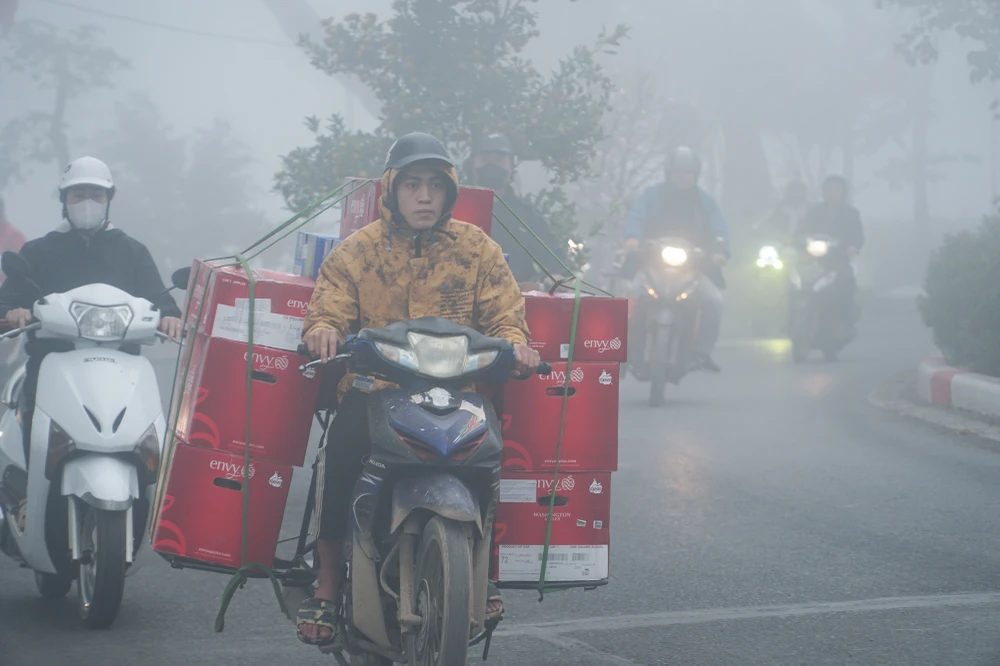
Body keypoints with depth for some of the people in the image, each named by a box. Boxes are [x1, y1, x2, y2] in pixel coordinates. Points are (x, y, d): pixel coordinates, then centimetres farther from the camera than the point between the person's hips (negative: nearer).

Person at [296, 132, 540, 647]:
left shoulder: (476, 249, 10)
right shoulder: (357, 250, 10)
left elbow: (505, 317, 6)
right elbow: (328, 307, 3)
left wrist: (513, 343, -17)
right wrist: (323, 329, -22)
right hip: (373, 388, 0)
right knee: (344, 447, -32)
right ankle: (327, 584, -20)